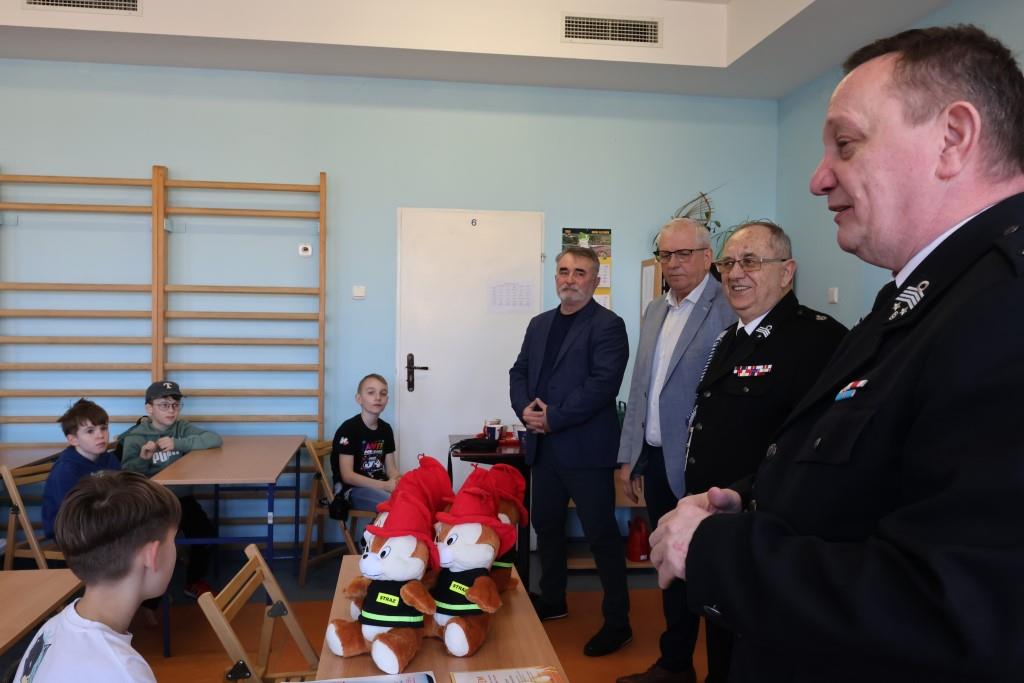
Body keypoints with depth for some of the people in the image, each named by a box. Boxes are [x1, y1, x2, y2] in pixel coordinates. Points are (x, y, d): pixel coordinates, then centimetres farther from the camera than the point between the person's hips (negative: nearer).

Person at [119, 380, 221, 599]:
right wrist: (143, 458, -28)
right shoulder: (134, 437, -4)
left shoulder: (181, 428, 4)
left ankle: (194, 581, 15)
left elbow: (214, 439, -11)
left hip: (181, 497, 3)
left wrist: (178, 443, -20)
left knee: (207, 532, -11)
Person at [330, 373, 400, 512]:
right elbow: (347, 476, -16)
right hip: (352, 489, -6)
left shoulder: (386, 429, 10)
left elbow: (391, 468, 10)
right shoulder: (348, 429, -11)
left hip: (379, 486, 6)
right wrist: (385, 486, -22)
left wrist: (396, 482, -15)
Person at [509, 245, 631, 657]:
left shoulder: (607, 326, -8)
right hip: (544, 446, 7)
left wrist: (553, 417, -18)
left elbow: (603, 383, -18)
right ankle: (552, 601, 36)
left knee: (601, 533, 1)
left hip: (586, 449, -7)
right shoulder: (539, 324, 15)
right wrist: (525, 408, -8)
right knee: (546, 525, 18)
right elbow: (519, 372, 13)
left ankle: (617, 621, 14)